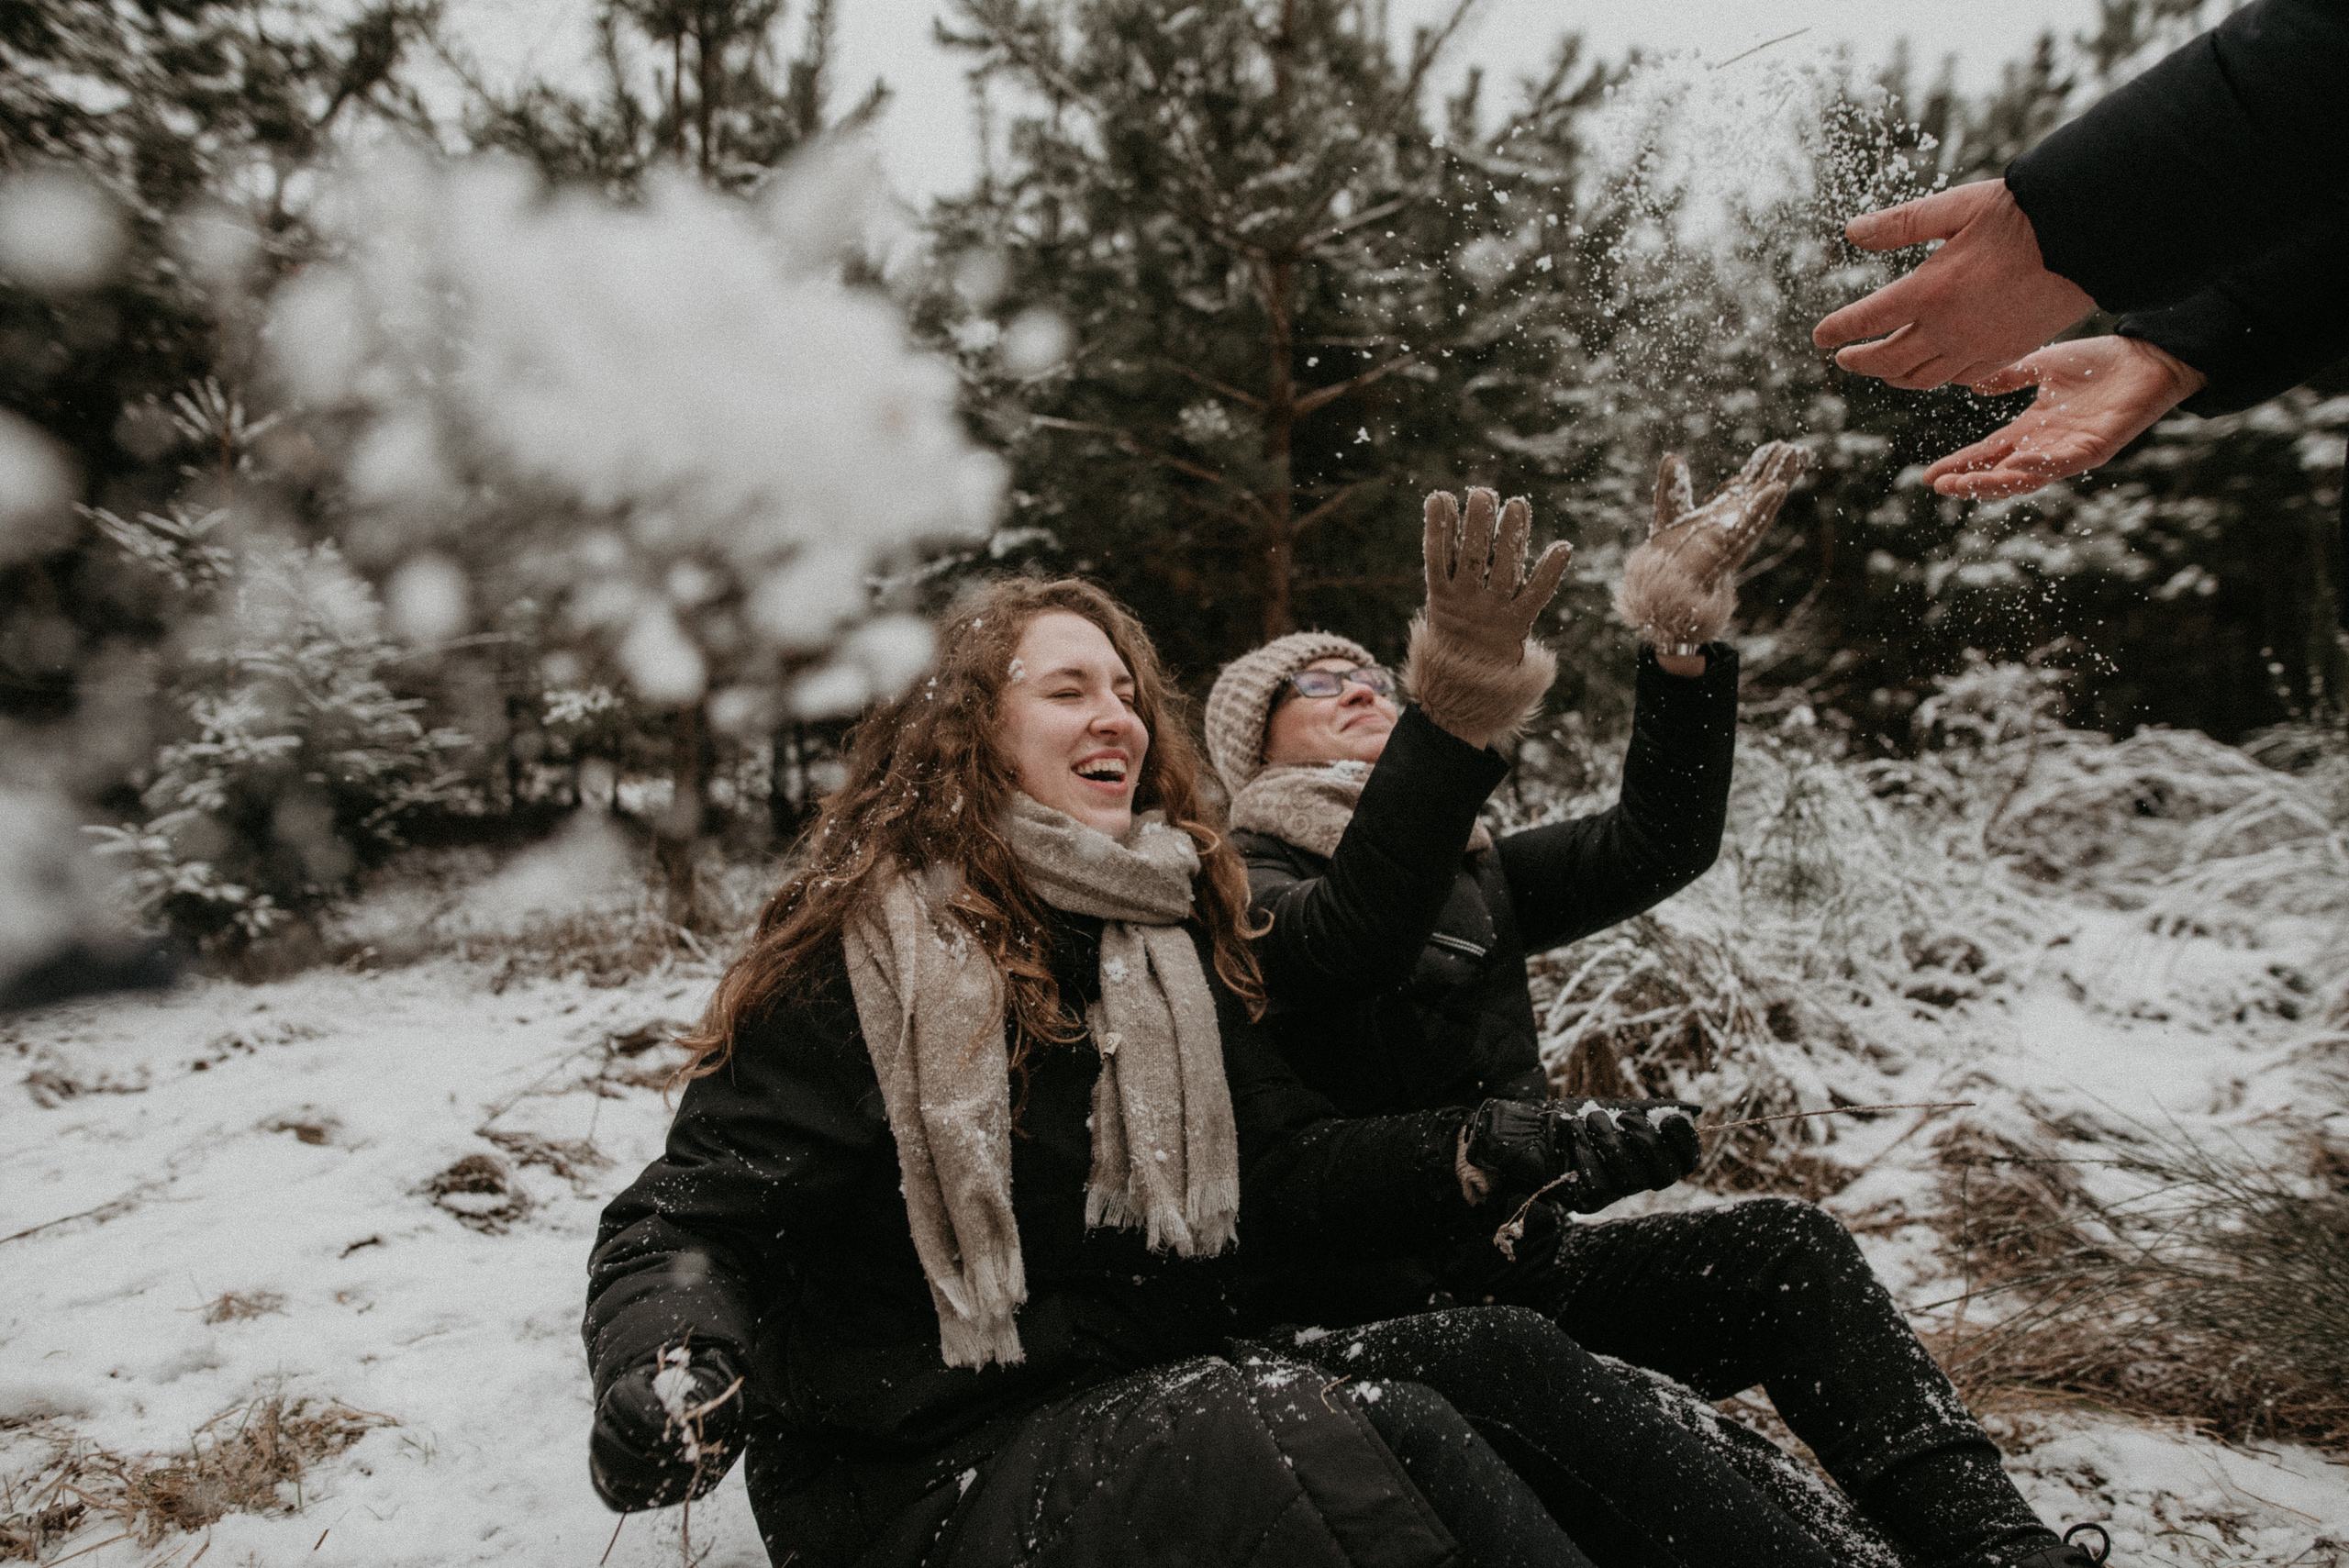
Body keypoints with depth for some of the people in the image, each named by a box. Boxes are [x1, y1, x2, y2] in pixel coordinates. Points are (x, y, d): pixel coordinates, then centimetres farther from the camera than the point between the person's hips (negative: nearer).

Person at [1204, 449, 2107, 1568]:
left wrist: (1681, 631, -10)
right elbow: (1356, 932, -28)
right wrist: (1456, 700, -42)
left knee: (1782, 1247, -16)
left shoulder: (1471, 875, 17)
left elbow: (1658, 843, 2)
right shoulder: (1241, 890, -4)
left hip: (1516, 1258, 6)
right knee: (1635, 1425, -33)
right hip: (1369, 1306, -6)